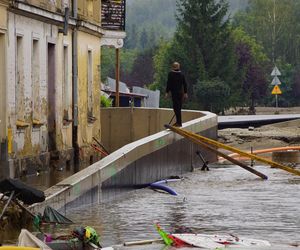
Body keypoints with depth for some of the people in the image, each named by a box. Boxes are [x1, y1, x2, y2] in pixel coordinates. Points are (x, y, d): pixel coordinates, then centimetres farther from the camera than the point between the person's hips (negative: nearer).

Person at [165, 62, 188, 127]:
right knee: (179, 107, 14)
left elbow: (168, 84, -8)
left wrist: (167, 92, -3)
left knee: (176, 107, -5)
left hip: (174, 92, -5)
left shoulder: (171, 74, -6)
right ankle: (178, 122, 20)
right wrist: (185, 93, 16)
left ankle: (179, 122, -10)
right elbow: (185, 84, 10)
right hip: (181, 92, 5)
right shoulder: (181, 74, 8)